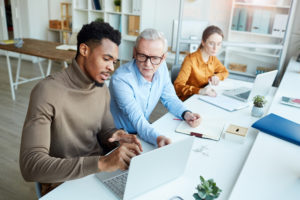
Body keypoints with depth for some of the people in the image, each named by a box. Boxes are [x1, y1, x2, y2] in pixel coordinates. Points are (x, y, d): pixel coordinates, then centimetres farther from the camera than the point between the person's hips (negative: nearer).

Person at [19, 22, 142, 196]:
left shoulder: (103, 90, 1)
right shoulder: (48, 91, -19)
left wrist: (119, 136, -13)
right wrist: (101, 163, -36)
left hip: (101, 168, 6)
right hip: (63, 181, -5)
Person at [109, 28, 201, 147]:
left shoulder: (161, 67, -6)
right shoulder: (120, 80, -27)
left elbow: (170, 98, 5)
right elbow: (138, 121, -31)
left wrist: (185, 114, -14)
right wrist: (157, 138, -49)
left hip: (143, 131, 8)